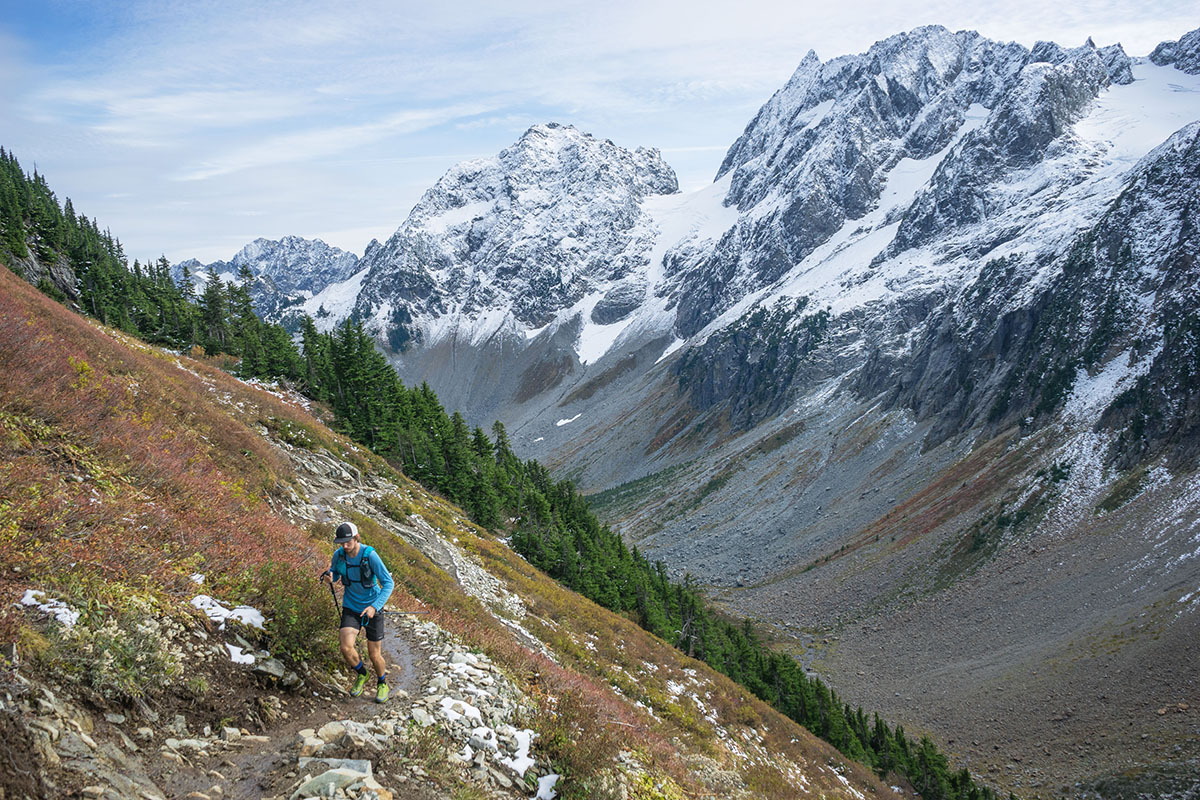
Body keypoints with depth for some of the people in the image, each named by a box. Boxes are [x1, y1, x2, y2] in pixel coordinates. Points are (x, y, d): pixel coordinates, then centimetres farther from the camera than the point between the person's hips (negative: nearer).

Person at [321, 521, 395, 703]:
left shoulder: (370, 555, -23)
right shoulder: (338, 555, -10)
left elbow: (388, 583, -20)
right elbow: (335, 572, 12)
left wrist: (375, 606, -33)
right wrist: (330, 578, -14)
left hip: (371, 608, -3)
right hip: (351, 608, 3)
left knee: (374, 655, 4)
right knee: (346, 647, -16)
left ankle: (383, 684, 35)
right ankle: (361, 675, 15)